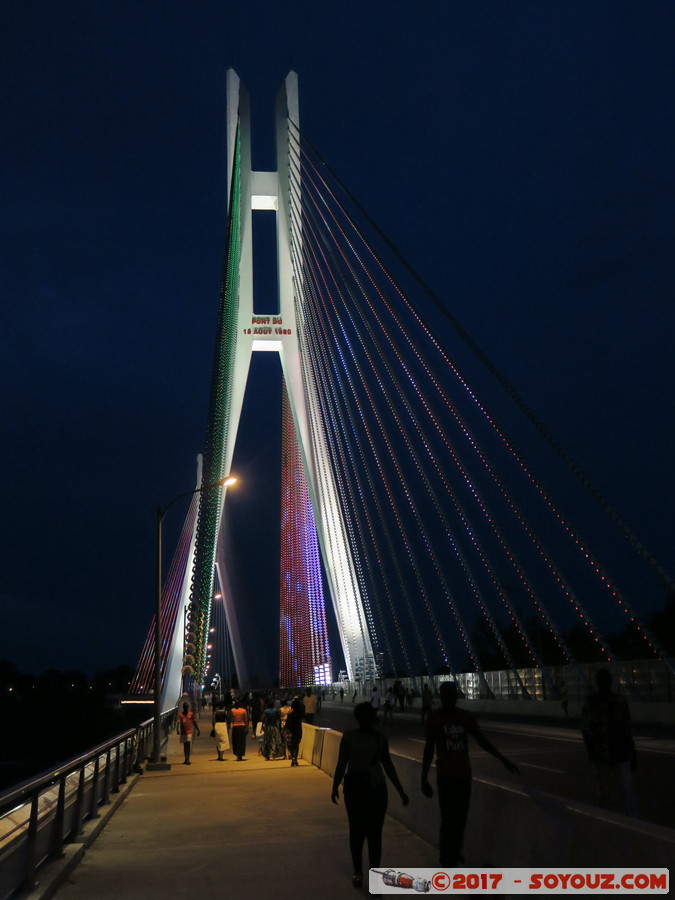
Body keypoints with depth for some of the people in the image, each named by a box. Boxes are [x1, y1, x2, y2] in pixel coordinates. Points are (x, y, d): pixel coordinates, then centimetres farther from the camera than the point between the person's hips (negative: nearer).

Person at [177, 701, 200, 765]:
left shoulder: (191, 714, 4)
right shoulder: (180, 715, 1)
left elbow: (194, 722, 11)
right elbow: (178, 722, -10)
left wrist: (198, 730, 12)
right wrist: (177, 730, -26)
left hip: (189, 732, -2)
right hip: (183, 732, 2)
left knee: (188, 745, -13)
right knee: (185, 745, 11)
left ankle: (188, 760, -15)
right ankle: (186, 759, 22)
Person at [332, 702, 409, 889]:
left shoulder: (380, 738, 2)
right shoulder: (349, 736, -3)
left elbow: (388, 765, 9)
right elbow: (342, 763, -2)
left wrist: (400, 791, 9)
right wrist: (335, 786, -11)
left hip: (377, 789, 1)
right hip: (355, 788, -1)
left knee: (375, 832, 3)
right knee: (357, 831, 6)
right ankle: (358, 872, 22)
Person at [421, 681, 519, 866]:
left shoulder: (466, 716, 1)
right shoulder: (435, 717, -8)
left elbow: (481, 739, 3)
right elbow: (429, 747, -6)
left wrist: (503, 759, -4)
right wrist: (424, 778, -7)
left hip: (464, 774, 4)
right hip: (446, 775, -4)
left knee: (460, 819, 13)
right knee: (449, 820, -5)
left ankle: (454, 855, 29)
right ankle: (447, 861, 6)